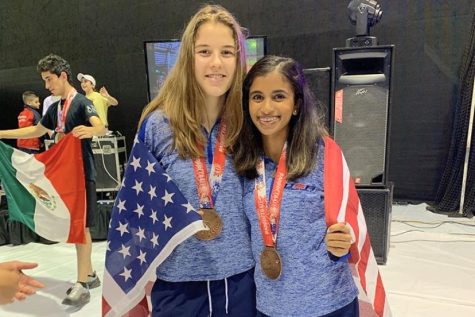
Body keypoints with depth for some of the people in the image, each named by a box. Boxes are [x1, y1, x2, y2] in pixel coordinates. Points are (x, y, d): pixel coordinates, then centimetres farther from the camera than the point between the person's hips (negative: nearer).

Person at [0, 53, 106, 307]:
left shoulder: (82, 102, -11)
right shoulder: (55, 108, 14)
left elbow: (101, 128, -29)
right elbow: (36, 130, 28)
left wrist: (90, 130, -52)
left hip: (82, 172, -8)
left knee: (81, 225, -6)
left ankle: (82, 285, 1)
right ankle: (89, 275, 24)